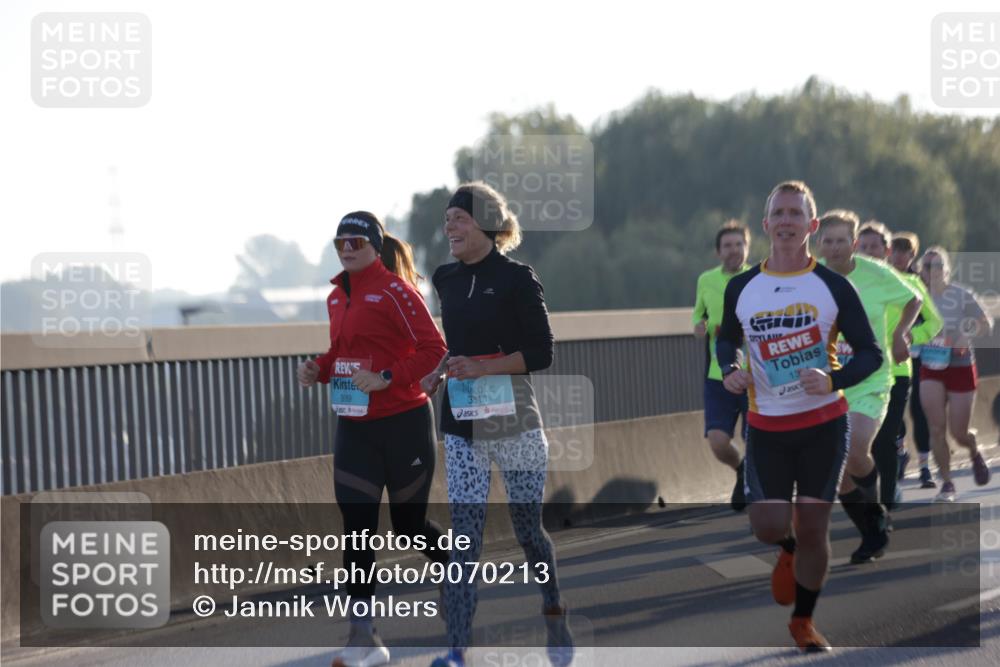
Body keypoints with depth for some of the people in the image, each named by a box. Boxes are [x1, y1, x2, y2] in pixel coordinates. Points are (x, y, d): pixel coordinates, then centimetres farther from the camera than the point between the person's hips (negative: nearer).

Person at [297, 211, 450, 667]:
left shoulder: (395, 291, -12)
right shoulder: (337, 296, 9)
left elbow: (433, 349, -16)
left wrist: (388, 378, -25)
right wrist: (319, 369, 2)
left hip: (402, 424, -6)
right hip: (353, 427, 6)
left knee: (408, 523, 7)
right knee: (357, 528, -2)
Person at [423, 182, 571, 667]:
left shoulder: (516, 278, -8)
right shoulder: (447, 279, 9)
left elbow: (542, 353, -10)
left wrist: (481, 368, -19)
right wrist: (438, 373, 5)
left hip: (514, 421, -4)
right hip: (462, 426, 4)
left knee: (528, 528, 8)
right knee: (464, 536, -3)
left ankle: (554, 613, 32)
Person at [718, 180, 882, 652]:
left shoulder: (833, 286, -7)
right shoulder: (740, 288, 0)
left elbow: (870, 353, -4)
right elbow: (727, 338, 18)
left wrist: (833, 381, -23)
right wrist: (729, 370, -4)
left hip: (824, 424, -1)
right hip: (766, 427, 2)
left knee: (813, 528, 2)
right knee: (769, 528, -6)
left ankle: (803, 621, 22)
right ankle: (790, 551, 33)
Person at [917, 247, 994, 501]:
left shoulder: (962, 295, -7)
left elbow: (987, 324, -2)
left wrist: (966, 337, -20)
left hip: (961, 367, -2)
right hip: (930, 368, 2)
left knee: (958, 432, 0)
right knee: (936, 429, -8)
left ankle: (975, 453, 36)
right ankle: (947, 484, 3)